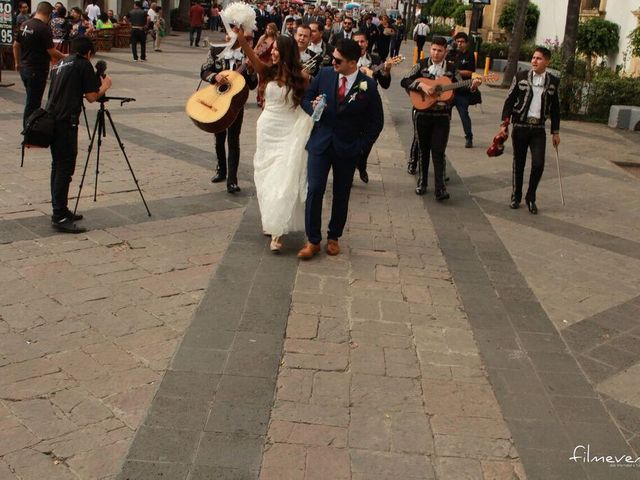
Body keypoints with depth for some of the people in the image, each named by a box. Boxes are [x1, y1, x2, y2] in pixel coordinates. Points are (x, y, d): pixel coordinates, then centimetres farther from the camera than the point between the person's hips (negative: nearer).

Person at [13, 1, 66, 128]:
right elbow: (52, 52, -17)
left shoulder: (24, 25, 6)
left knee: (31, 99, 20)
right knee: (33, 102, 0)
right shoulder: (44, 29, -18)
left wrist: (17, 63, 24)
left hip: (24, 68, 8)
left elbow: (16, 45, 14)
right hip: (37, 70, -8)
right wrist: (64, 56, 0)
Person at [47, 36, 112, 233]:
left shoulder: (59, 64, 20)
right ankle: (60, 217, -9)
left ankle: (59, 211, 19)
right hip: (66, 121, -8)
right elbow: (91, 97, -5)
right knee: (65, 168, -7)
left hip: (51, 119, 8)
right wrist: (104, 86, 14)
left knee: (58, 165, 14)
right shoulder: (84, 65, -2)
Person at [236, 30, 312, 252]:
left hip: (289, 132, -4)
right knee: (266, 175, 12)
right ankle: (270, 220, 27)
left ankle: (277, 229, -2)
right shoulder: (270, 72, -1)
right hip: (267, 128, 5)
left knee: (283, 178, -6)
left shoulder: (300, 77, -9)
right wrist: (241, 38, -28)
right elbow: (252, 56, -15)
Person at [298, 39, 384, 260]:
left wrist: (362, 146, -7)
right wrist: (312, 106, -15)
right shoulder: (325, 74, -2)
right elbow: (306, 98, 9)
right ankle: (313, 241, 4)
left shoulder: (368, 86, -9)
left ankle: (334, 238, 27)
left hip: (347, 149, -1)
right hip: (320, 142, 1)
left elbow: (376, 121, -1)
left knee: (341, 194, 11)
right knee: (314, 190, -7)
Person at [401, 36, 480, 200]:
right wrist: (421, 85, -21)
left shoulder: (451, 69, 5)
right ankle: (422, 182, 23)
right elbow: (404, 82, -7)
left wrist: (472, 86, -18)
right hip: (422, 114, 0)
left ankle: (440, 188, -7)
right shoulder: (422, 65, 1)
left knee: (438, 152, -5)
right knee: (423, 149, 11)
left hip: (442, 116, 0)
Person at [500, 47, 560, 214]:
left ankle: (530, 197, 10)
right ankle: (516, 197, 22)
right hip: (520, 126, -1)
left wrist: (555, 132, 9)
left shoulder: (554, 81, 4)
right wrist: (504, 123, -5)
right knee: (518, 163, 7)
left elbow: (555, 108, 10)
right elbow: (509, 100, 2)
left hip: (539, 129, 1)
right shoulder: (520, 77, 0)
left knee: (538, 164, -9)